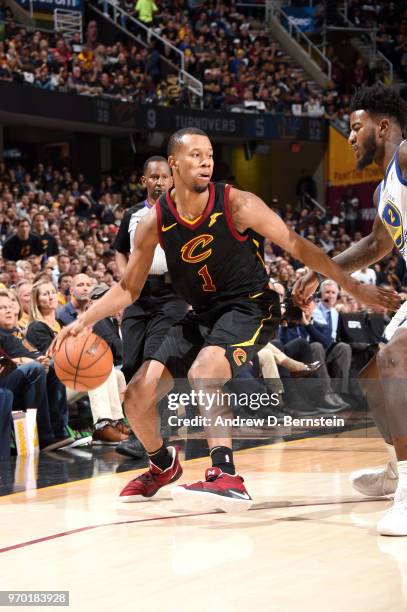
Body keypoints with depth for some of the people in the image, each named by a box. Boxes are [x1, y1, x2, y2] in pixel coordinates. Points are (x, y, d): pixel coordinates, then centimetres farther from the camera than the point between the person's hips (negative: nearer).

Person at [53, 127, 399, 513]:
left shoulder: (236, 205, -18)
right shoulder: (155, 222, -7)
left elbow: (295, 245, -12)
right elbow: (128, 288, 3)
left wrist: (353, 287, -17)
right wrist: (84, 320, -12)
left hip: (248, 306, -5)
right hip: (201, 314, 5)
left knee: (202, 374, -35)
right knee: (136, 397, 1)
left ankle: (227, 477, -35)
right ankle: (163, 465, 32)